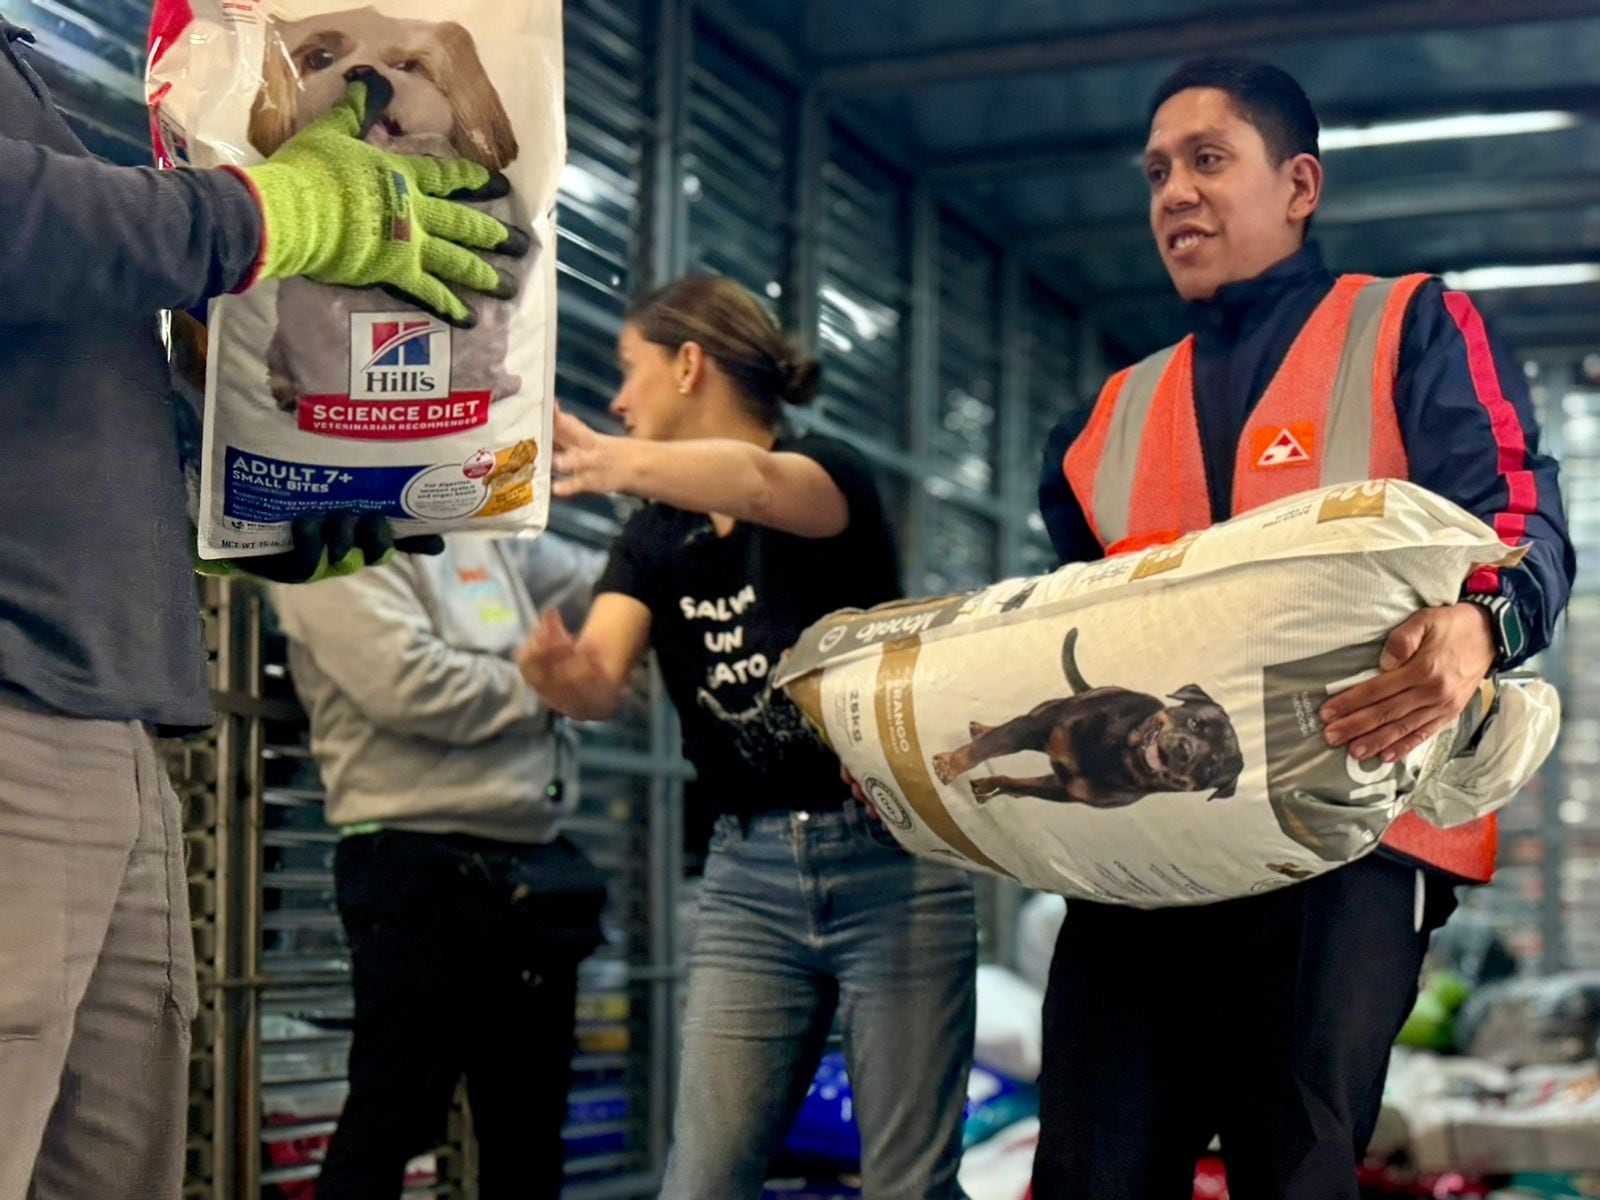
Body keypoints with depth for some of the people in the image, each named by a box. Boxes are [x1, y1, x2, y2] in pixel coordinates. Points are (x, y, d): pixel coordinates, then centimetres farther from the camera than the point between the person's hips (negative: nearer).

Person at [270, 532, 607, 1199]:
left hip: (531, 858, 8)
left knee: (529, 1133, 12)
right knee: (390, 1124, -5)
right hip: (417, 862, -8)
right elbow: (408, 684, -19)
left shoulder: (492, 539, 16)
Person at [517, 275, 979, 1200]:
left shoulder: (833, 472, -5)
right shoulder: (655, 541, 10)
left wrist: (618, 462, -51)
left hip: (889, 858, -4)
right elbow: (600, 684, -7)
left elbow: (762, 485, -31)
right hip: (749, 877, 5)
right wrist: (561, 674, -32)